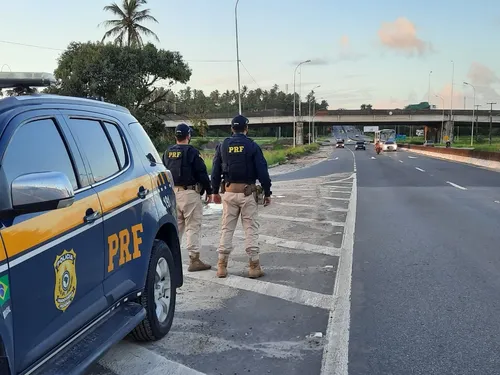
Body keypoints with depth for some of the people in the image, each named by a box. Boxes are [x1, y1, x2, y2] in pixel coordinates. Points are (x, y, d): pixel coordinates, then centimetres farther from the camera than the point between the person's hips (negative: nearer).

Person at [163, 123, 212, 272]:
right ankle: (194, 259, 0)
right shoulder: (192, 152, -11)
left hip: (172, 193, 7)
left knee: (175, 225, 16)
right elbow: (202, 173, -11)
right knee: (193, 227, -2)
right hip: (189, 193, -6)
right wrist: (209, 191, -2)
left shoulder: (167, 153, 10)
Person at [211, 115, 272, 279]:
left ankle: (222, 266, 11)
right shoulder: (252, 146, -5)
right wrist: (267, 193, 2)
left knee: (227, 228, 9)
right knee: (251, 228, 4)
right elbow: (262, 171, -6)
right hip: (248, 192, -3)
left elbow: (215, 171, 8)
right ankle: (254, 266, 5)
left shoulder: (222, 146, 4)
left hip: (229, 192, 3)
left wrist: (215, 191, 17)